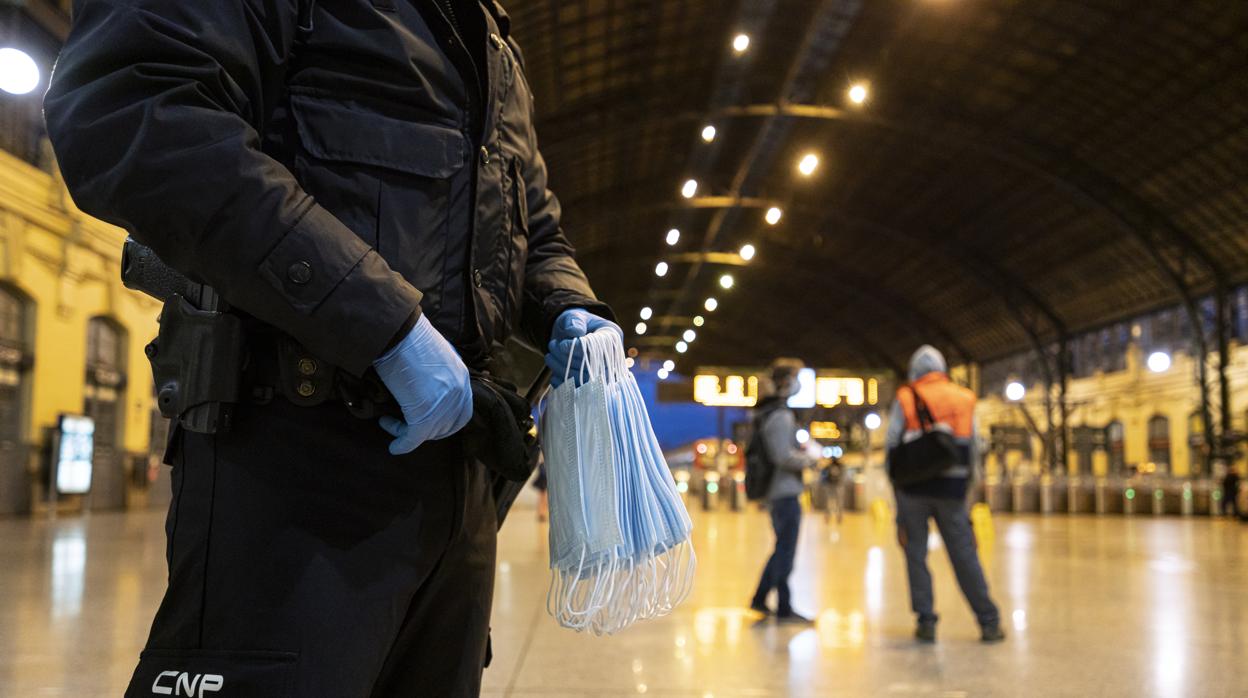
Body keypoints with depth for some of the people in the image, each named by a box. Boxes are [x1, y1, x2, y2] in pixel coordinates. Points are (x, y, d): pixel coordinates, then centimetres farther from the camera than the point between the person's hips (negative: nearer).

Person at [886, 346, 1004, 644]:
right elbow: (973, 448, 7)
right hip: (952, 487, 2)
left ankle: (926, 622, 6)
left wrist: (896, 482, 9)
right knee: (965, 556, 7)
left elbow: (892, 444, -2)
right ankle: (989, 623, 11)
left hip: (914, 486, -2)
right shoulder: (965, 399, 8)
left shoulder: (906, 398, 1)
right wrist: (963, 482, 16)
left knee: (916, 554, 7)